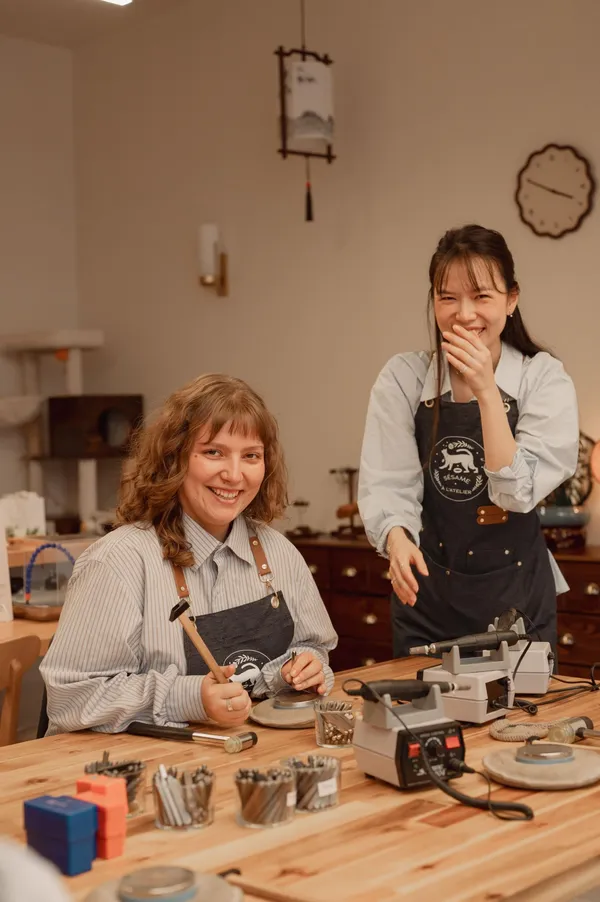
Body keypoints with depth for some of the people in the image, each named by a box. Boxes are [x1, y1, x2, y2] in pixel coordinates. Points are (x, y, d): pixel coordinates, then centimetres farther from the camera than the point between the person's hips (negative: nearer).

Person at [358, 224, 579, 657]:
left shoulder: (544, 378, -6)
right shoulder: (402, 378, -5)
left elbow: (517, 493, -14)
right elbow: (389, 485, -11)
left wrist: (486, 391, -21)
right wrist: (397, 538, -31)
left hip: (517, 596, 0)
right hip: (428, 594, 0)